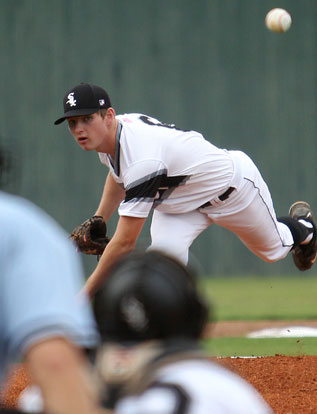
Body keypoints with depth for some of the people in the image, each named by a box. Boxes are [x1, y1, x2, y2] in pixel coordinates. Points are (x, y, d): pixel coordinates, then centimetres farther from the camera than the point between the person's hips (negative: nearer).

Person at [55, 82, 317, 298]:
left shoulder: (143, 161, -45)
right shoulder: (110, 132, -18)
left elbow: (125, 243, -45)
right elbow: (119, 175, 10)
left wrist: (85, 295, -43)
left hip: (232, 184, -6)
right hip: (182, 197, 6)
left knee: (273, 249, 21)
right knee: (165, 249, -24)